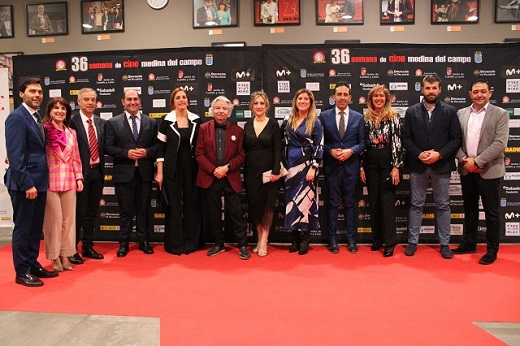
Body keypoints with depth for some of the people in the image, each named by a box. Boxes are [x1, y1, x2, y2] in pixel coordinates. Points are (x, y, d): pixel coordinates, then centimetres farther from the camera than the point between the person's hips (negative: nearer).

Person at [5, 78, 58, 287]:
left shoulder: (36, 118, 14)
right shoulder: (17, 117, -12)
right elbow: (15, 155, -18)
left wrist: (39, 182, 9)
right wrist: (27, 184, -20)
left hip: (39, 182, 8)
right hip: (24, 184, -8)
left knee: (35, 228, 16)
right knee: (23, 228, 3)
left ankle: (33, 265, 29)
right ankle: (22, 272, 15)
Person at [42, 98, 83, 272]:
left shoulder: (71, 133, 12)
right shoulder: (44, 130, -5)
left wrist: (79, 178, 8)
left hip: (69, 181, 5)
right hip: (50, 181, -5)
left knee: (68, 218, 8)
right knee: (54, 219, 2)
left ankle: (65, 255, 20)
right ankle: (54, 257, 17)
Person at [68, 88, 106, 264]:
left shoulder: (102, 123, 10)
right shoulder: (72, 122, -7)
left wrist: (101, 167, 3)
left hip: (97, 172, 6)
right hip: (80, 173, -5)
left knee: (92, 212, 13)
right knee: (79, 212, -1)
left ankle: (88, 247, 25)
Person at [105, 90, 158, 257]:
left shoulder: (151, 122, 8)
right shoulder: (113, 122, 4)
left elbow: (157, 145, 6)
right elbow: (108, 147, -1)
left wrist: (147, 152, -13)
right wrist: (126, 153, -15)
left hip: (144, 172, 2)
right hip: (124, 173, -1)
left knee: (143, 208, 10)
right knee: (126, 210, 6)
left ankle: (143, 241, 22)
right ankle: (124, 243, 18)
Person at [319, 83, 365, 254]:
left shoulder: (358, 117, 5)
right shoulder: (324, 116, 2)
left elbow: (362, 143, 5)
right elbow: (320, 142, 3)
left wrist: (350, 151, -13)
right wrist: (331, 151, -14)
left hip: (351, 166, 1)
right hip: (332, 166, -1)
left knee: (350, 203, 9)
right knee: (333, 203, 6)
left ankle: (351, 238, 19)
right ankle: (332, 238, 16)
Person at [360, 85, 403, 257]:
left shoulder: (393, 116, -2)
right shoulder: (365, 117, 7)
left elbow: (397, 142, -7)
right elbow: (363, 143, 8)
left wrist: (396, 166, -11)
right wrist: (361, 167, 5)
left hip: (387, 162, -3)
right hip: (370, 163, 4)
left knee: (387, 202, -2)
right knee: (373, 202, 9)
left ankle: (390, 243, 6)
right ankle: (377, 239, 21)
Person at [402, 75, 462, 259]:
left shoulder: (450, 111, 3)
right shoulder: (411, 111, 5)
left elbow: (456, 139, -1)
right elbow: (406, 138, 2)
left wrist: (440, 154, -14)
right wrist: (418, 154, -12)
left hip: (441, 165, 0)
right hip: (417, 165, 1)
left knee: (443, 206, 8)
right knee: (416, 205, 7)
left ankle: (444, 244, 19)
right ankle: (412, 242, 17)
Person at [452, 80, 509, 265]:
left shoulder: (500, 114, -3)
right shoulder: (461, 114, 8)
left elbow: (500, 143, -12)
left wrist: (477, 162, -17)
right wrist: (464, 159, -9)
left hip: (489, 171, -4)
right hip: (467, 170, 4)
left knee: (491, 212, 5)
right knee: (469, 209, 15)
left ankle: (492, 250, 18)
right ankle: (469, 243, 29)